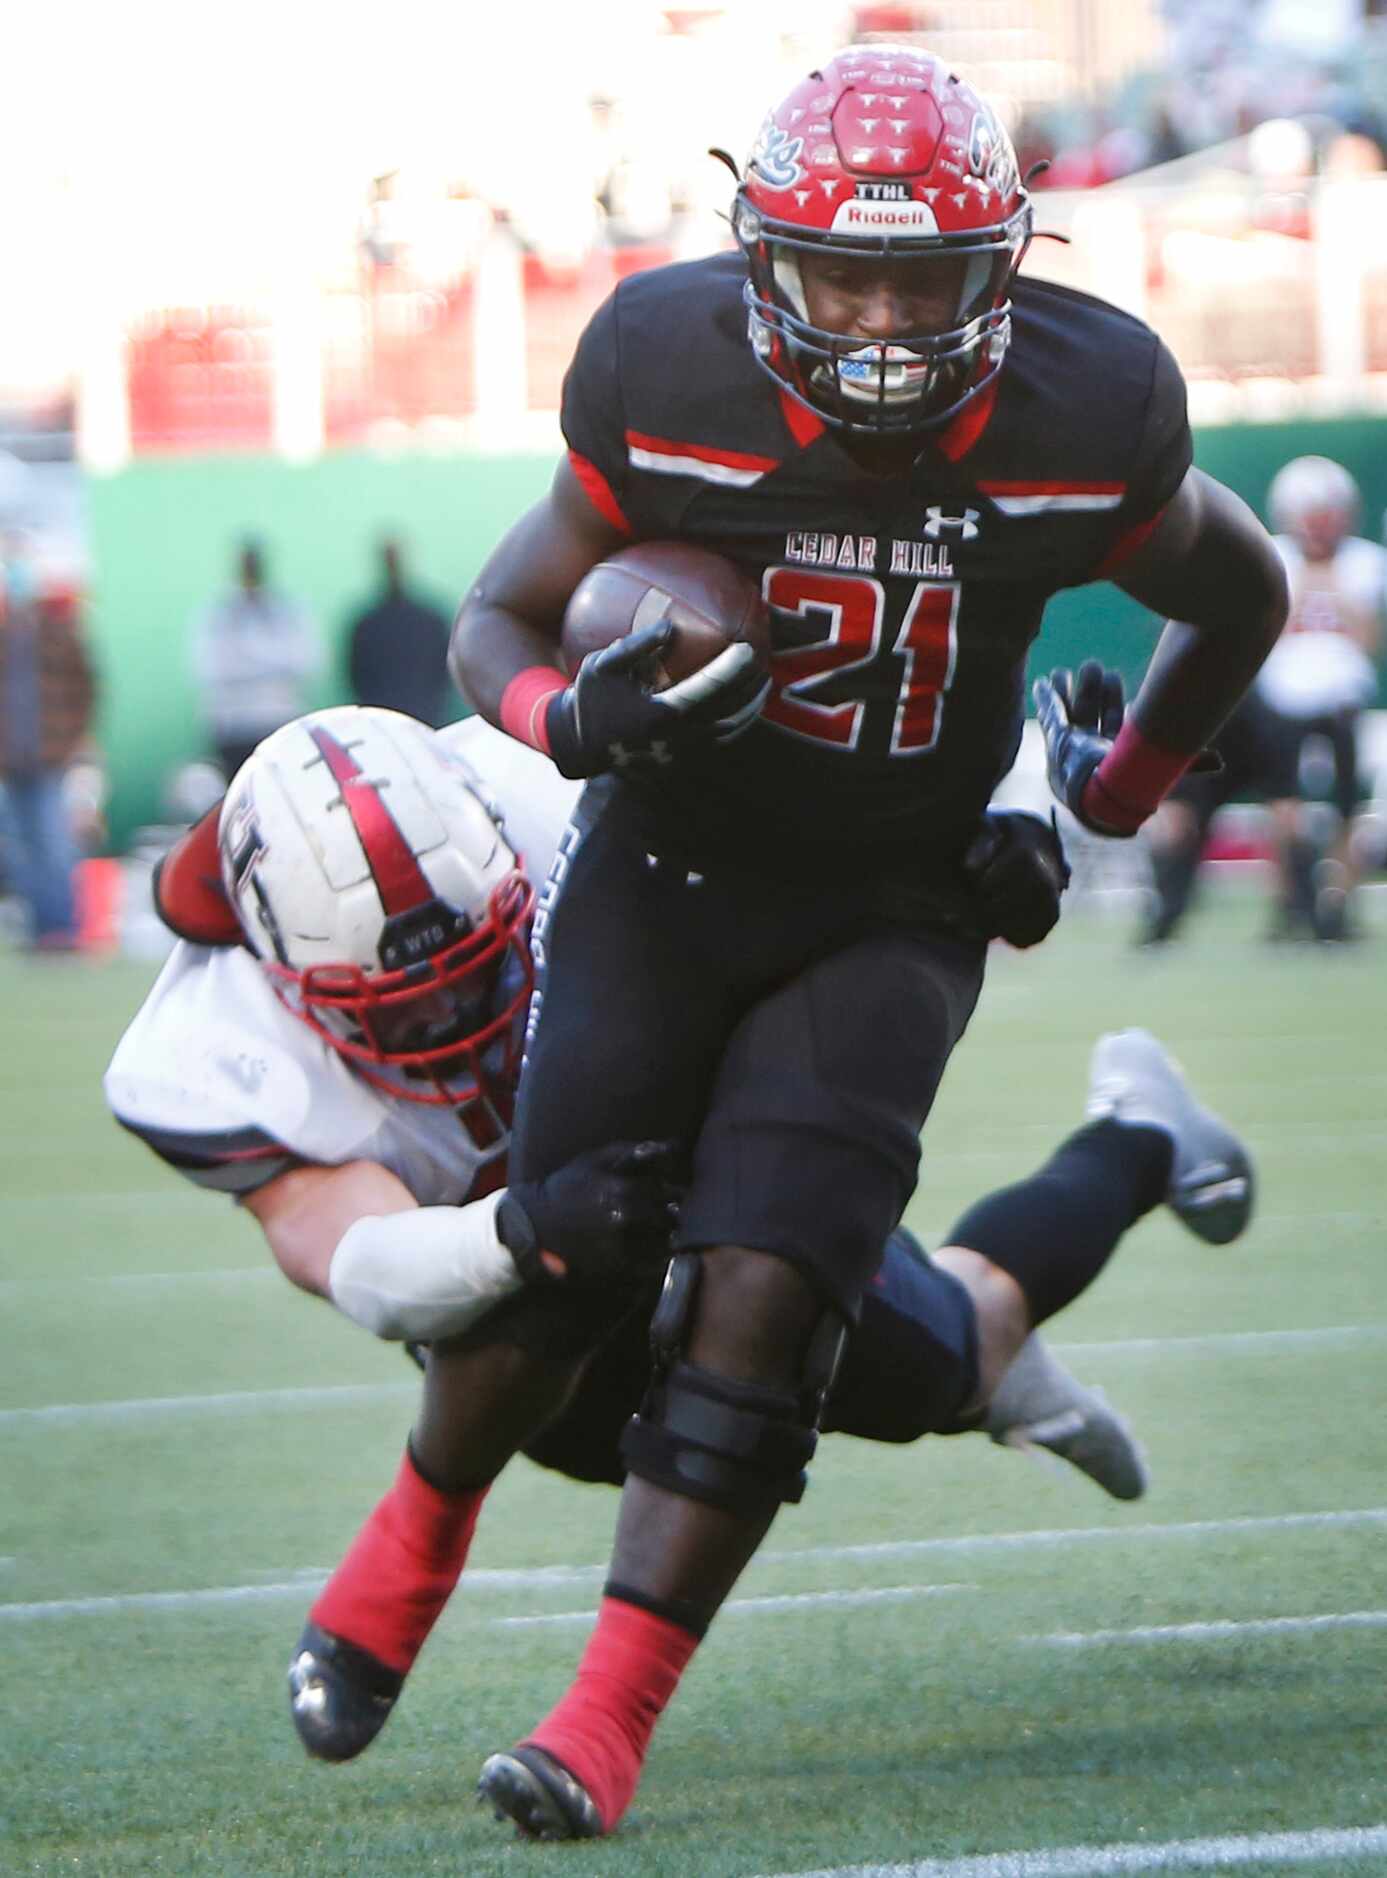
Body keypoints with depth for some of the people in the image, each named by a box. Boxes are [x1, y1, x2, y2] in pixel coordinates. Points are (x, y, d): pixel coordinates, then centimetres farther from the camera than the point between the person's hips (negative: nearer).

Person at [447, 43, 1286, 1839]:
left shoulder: (1086, 418, -17)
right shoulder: (668, 376, -18)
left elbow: (1236, 592, 6)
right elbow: (497, 625, -5)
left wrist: (1115, 795, 14)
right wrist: (576, 716, -27)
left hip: (890, 915, 0)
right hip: (662, 873, 1)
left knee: (760, 1305, -17)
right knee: (552, 1280, 1)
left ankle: (608, 1721, -11)